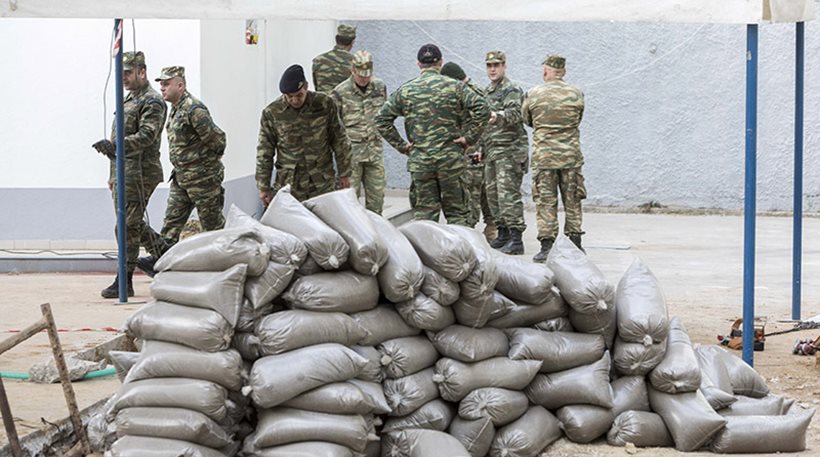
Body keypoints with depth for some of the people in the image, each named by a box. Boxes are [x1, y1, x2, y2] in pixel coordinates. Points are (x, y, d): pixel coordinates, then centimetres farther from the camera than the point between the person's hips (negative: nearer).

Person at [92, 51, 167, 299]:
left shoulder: (152, 102, -10)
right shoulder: (128, 100, 21)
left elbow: (146, 137, -23)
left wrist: (113, 145, -33)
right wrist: (113, 173, 25)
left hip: (139, 173, -10)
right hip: (123, 173, 10)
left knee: (128, 227, -10)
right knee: (134, 225, 15)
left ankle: (124, 282, -7)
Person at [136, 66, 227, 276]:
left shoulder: (194, 109, -18)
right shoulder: (175, 109, 13)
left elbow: (217, 138, -18)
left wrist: (212, 158, -1)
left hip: (202, 177, -9)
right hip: (181, 177, 9)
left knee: (212, 223, 0)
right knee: (172, 220, 5)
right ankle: (159, 261, 4)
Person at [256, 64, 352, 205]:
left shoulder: (325, 104, -3)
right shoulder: (272, 113, -3)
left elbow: (339, 141, 6)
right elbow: (264, 152, 4)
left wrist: (344, 174, 7)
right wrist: (264, 187, 3)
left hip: (323, 184, 1)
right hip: (289, 186, 0)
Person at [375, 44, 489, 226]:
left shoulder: (405, 90, 4)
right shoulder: (453, 86, -2)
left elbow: (382, 120, 2)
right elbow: (482, 110, -12)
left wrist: (400, 145, 6)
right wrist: (469, 137, -5)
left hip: (419, 161, 1)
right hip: (451, 159, -1)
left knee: (423, 212, 6)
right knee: (457, 213, 7)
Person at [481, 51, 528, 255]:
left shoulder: (512, 90, -8)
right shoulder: (487, 92, 20)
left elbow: (515, 113, -26)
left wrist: (498, 116, -46)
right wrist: (481, 146, 23)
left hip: (509, 149, -9)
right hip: (491, 151, 9)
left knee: (508, 194, -15)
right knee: (492, 194, 9)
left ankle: (516, 239, -16)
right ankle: (503, 234, 17)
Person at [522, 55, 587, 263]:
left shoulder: (533, 95, -5)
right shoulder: (576, 94, 0)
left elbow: (527, 120, 9)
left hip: (543, 155, -2)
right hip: (571, 155, 2)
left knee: (545, 202, 3)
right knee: (572, 201, 11)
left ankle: (546, 247, -1)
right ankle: (575, 244, 13)